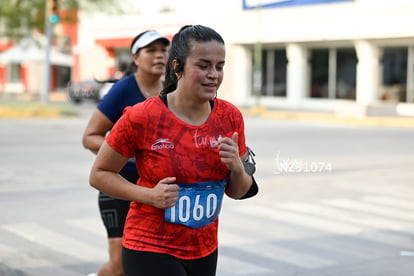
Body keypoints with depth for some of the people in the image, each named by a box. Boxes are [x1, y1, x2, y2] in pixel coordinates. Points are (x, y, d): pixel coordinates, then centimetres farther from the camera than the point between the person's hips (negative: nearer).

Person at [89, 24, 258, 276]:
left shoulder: (231, 117, -3)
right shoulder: (141, 118, -16)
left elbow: (238, 192, 7)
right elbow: (99, 174, -6)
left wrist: (237, 168, -15)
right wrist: (149, 194, -20)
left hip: (205, 251, 5)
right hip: (150, 250, -5)